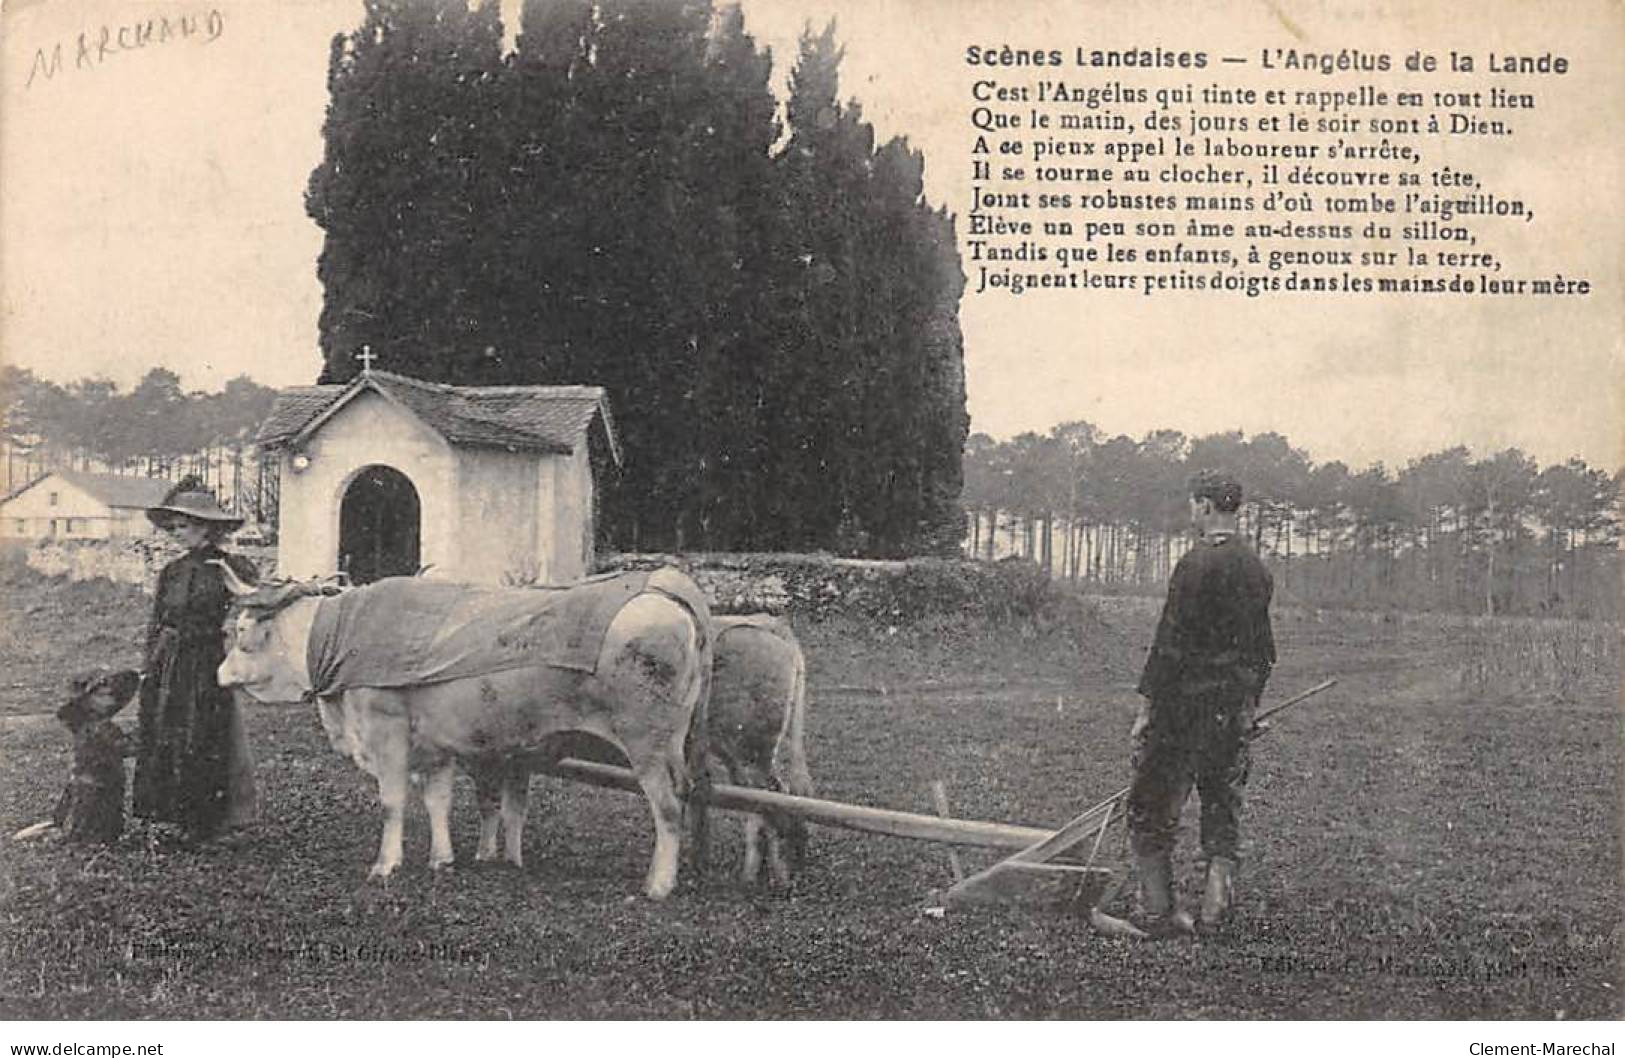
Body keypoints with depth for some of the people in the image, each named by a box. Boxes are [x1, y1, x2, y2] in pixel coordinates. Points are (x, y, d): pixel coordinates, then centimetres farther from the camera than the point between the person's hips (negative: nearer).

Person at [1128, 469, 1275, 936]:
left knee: (1152, 809, 4)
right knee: (1223, 807, 13)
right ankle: (1214, 907, 9)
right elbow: (1263, 648, 15)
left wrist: (1146, 705, -12)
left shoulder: (1196, 564, -14)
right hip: (1236, 710, 7)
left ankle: (1158, 911, 5)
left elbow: (1171, 642, -16)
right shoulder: (1256, 568, 10)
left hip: (1186, 704, -7)